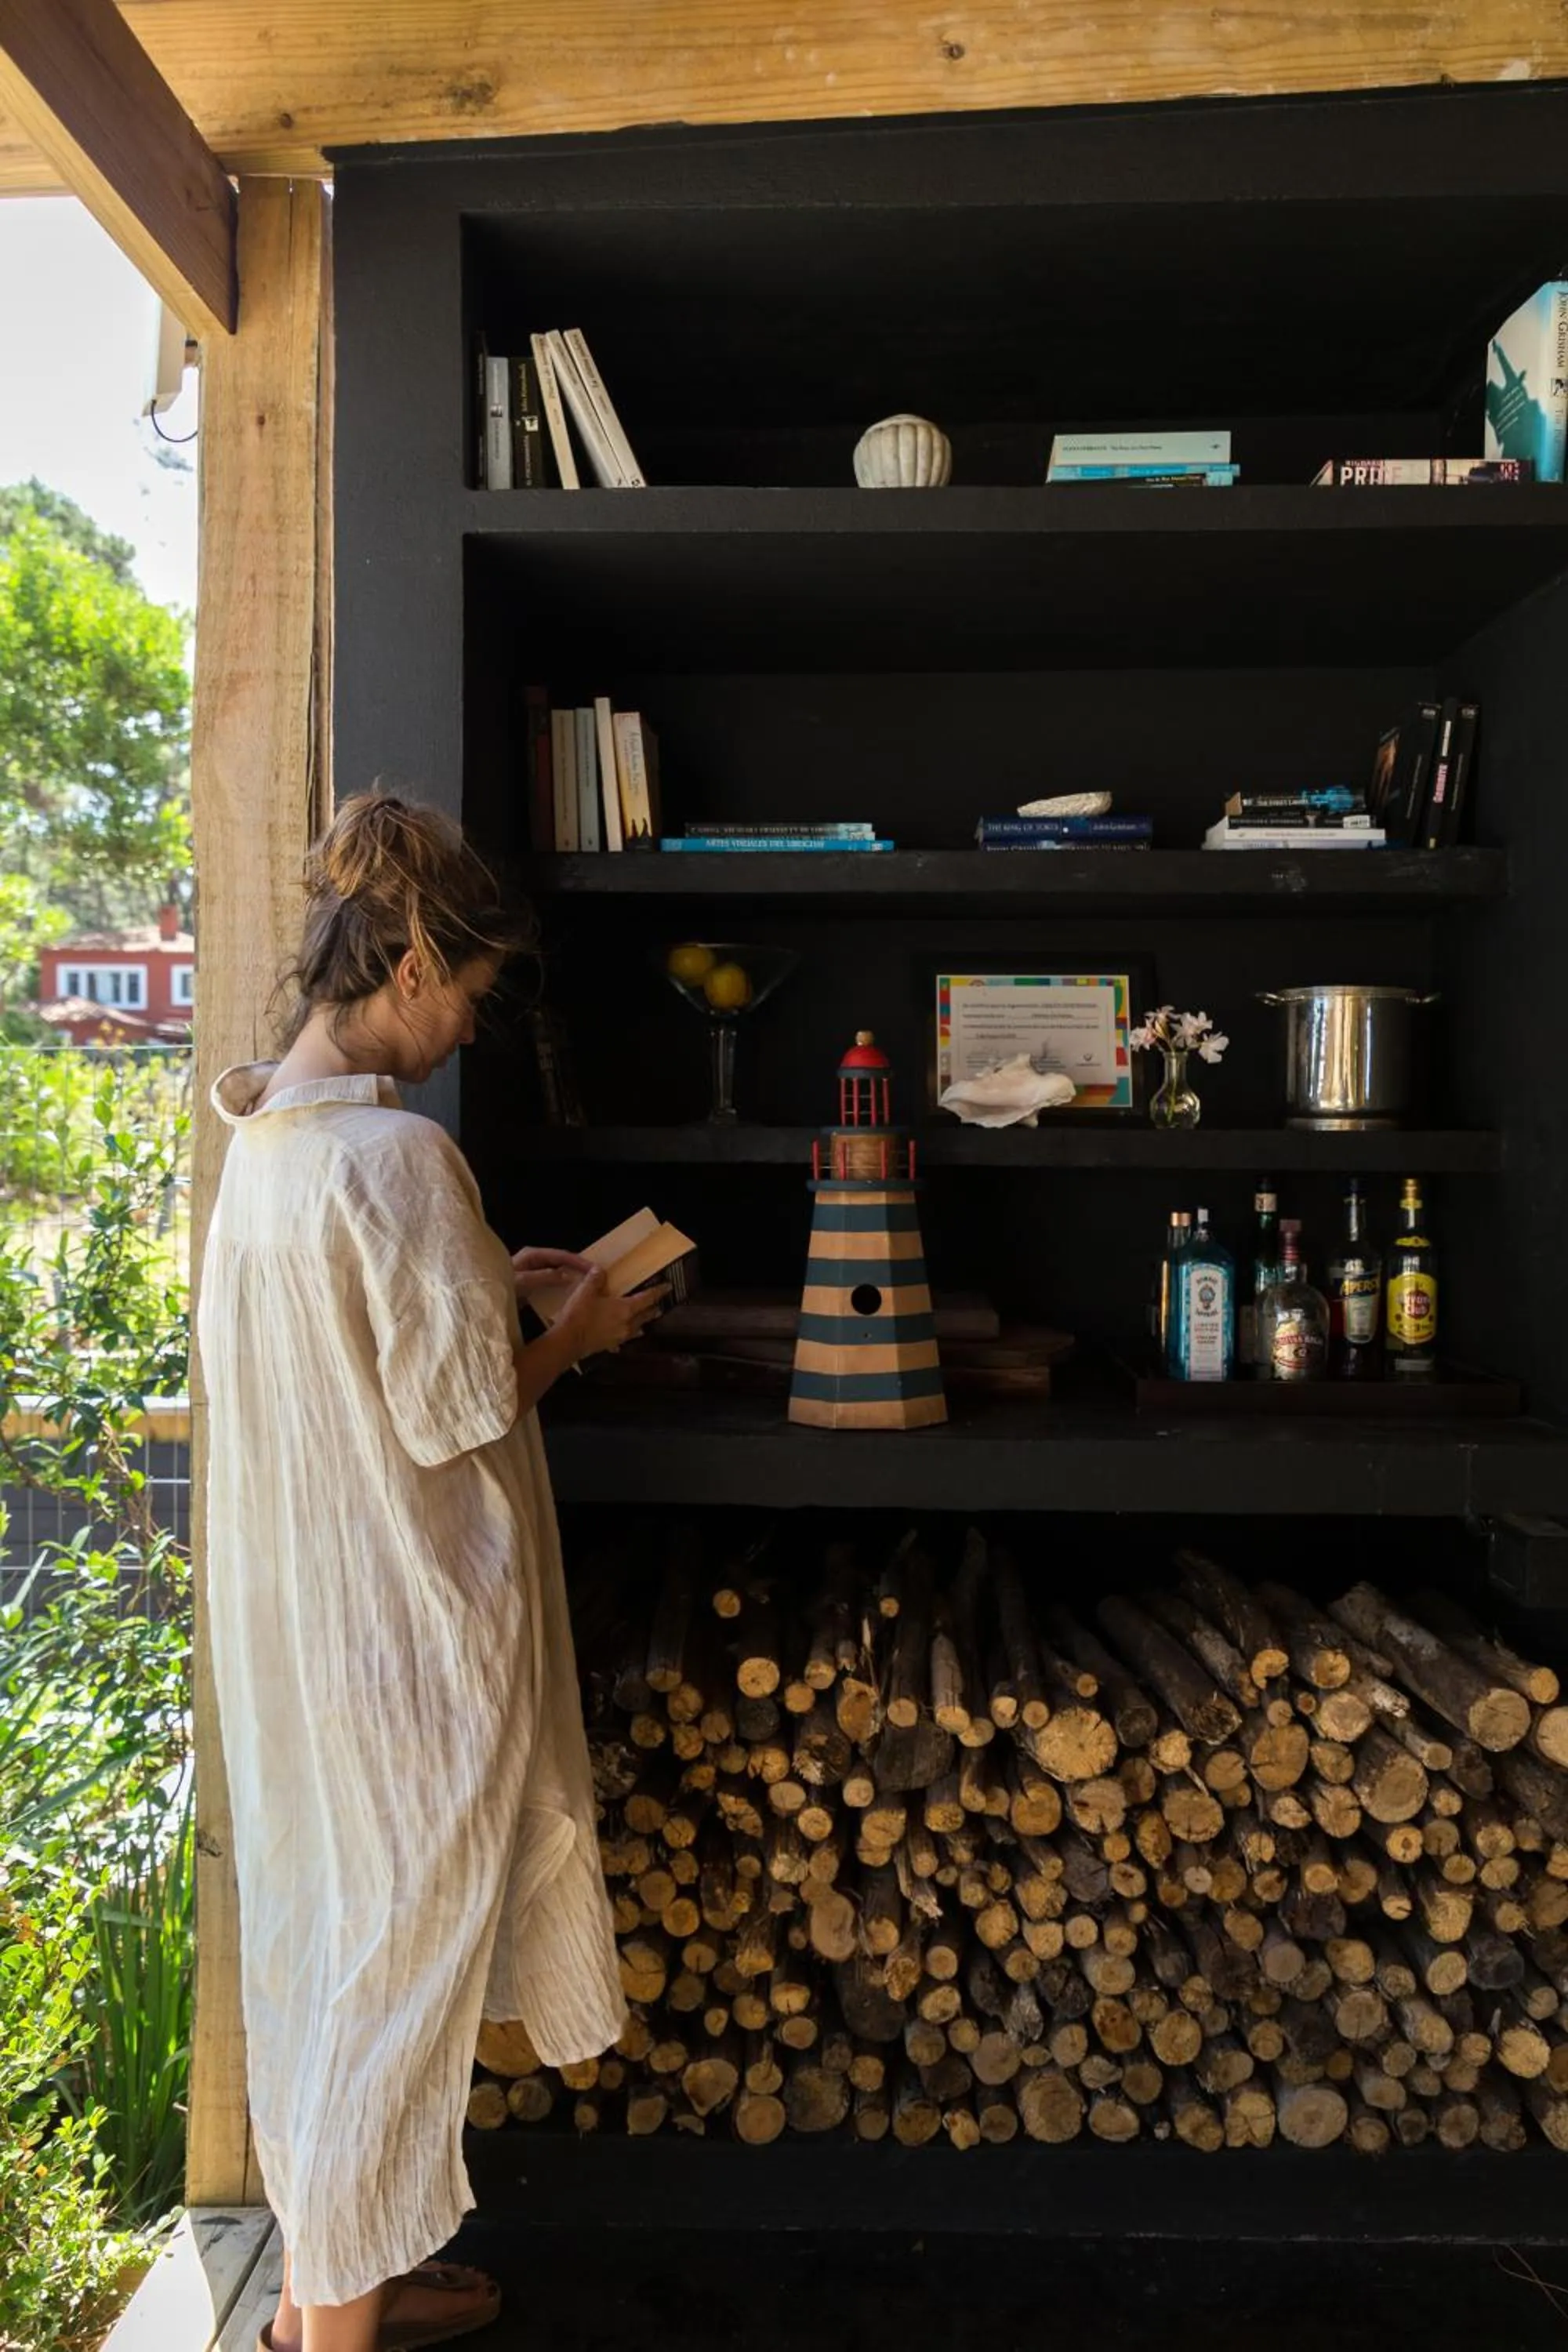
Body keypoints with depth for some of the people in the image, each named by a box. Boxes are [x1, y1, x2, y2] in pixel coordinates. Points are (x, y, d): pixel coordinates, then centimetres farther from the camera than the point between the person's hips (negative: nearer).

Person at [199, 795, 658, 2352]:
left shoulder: (266, 1138, 6)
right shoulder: (395, 1153, -22)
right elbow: (458, 1417, -21)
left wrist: (486, 1288, 10)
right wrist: (572, 1334, -5)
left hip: (294, 1614, 9)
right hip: (406, 1626, -9)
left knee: (318, 1927, 21)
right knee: (398, 1949, 8)